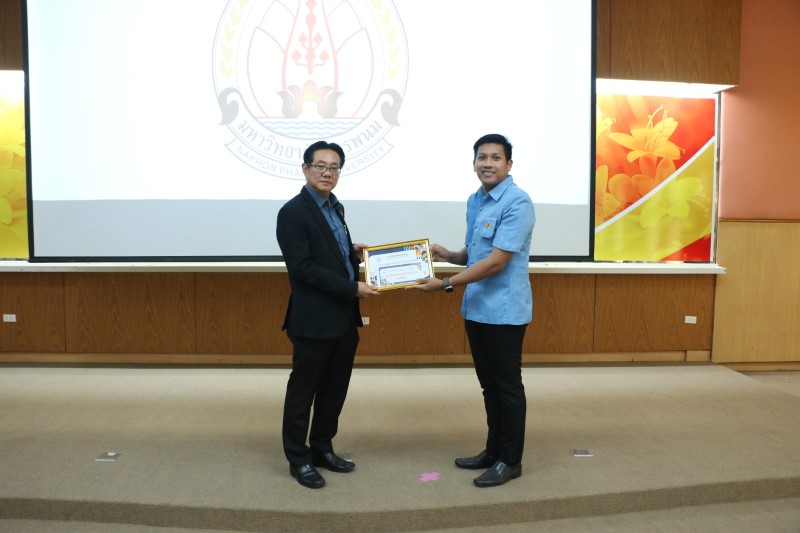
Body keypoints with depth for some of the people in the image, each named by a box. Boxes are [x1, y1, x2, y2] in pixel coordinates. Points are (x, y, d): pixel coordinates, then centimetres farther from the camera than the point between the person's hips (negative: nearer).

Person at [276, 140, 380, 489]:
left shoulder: (335, 207, 13)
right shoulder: (293, 212, -13)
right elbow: (302, 267, -20)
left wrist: (353, 253, 2)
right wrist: (352, 288, -20)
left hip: (344, 317, 8)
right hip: (314, 319, -8)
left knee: (335, 388, 16)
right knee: (303, 389, 6)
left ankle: (322, 448, 32)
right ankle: (299, 459, 21)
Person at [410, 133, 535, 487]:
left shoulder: (517, 203, -16)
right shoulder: (474, 202, 11)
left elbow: (496, 261, -21)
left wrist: (446, 284, -20)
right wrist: (447, 256, 2)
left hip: (504, 310, -8)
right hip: (475, 308, 8)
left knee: (508, 385, 4)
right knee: (488, 384, 17)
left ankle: (510, 460, 18)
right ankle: (494, 450, 31)